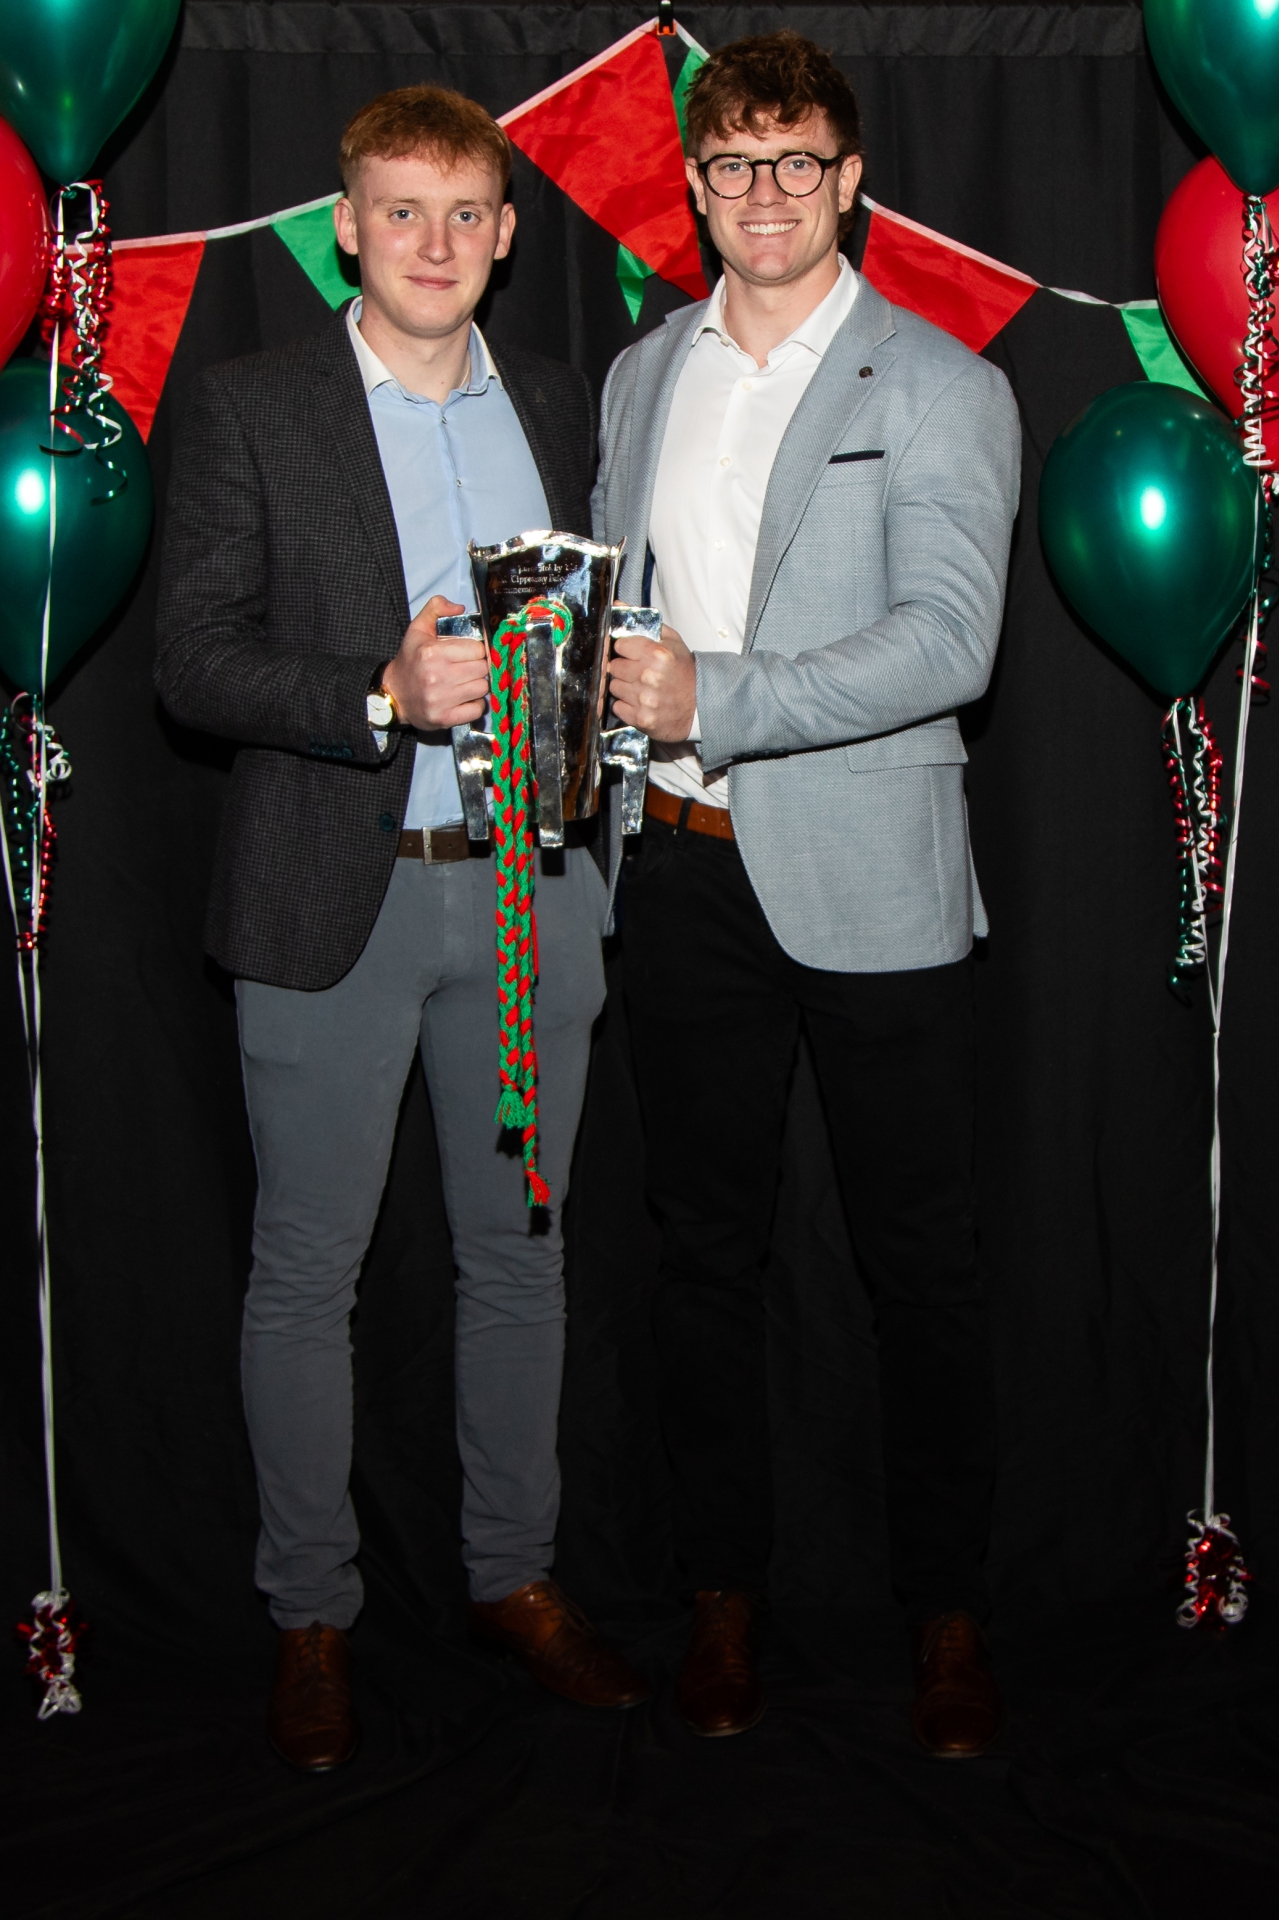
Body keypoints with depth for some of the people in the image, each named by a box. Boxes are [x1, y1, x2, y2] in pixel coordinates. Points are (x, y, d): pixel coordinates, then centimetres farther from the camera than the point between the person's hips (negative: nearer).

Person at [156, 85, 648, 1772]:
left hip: (527, 886, 4)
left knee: (519, 1250, 13)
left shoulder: (558, 405, 12)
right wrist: (383, 697, -21)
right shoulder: (250, 409, -1)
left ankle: (517, 1575, 29)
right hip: (334, 893, -4)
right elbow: (193, 663, -7)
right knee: (307, 1272, 5)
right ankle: (311, 1617, 20)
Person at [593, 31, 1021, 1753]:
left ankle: (948, 1610, 21)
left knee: (920, 1259, 4)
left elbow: (948, 640, -16)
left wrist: (717, 696, -23)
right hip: (686, 867, 5)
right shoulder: (642, 376, 13)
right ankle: (724, 1593, 26)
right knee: (705, 1247, 12)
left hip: (867, 881, -4)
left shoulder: (941, 389, -4)